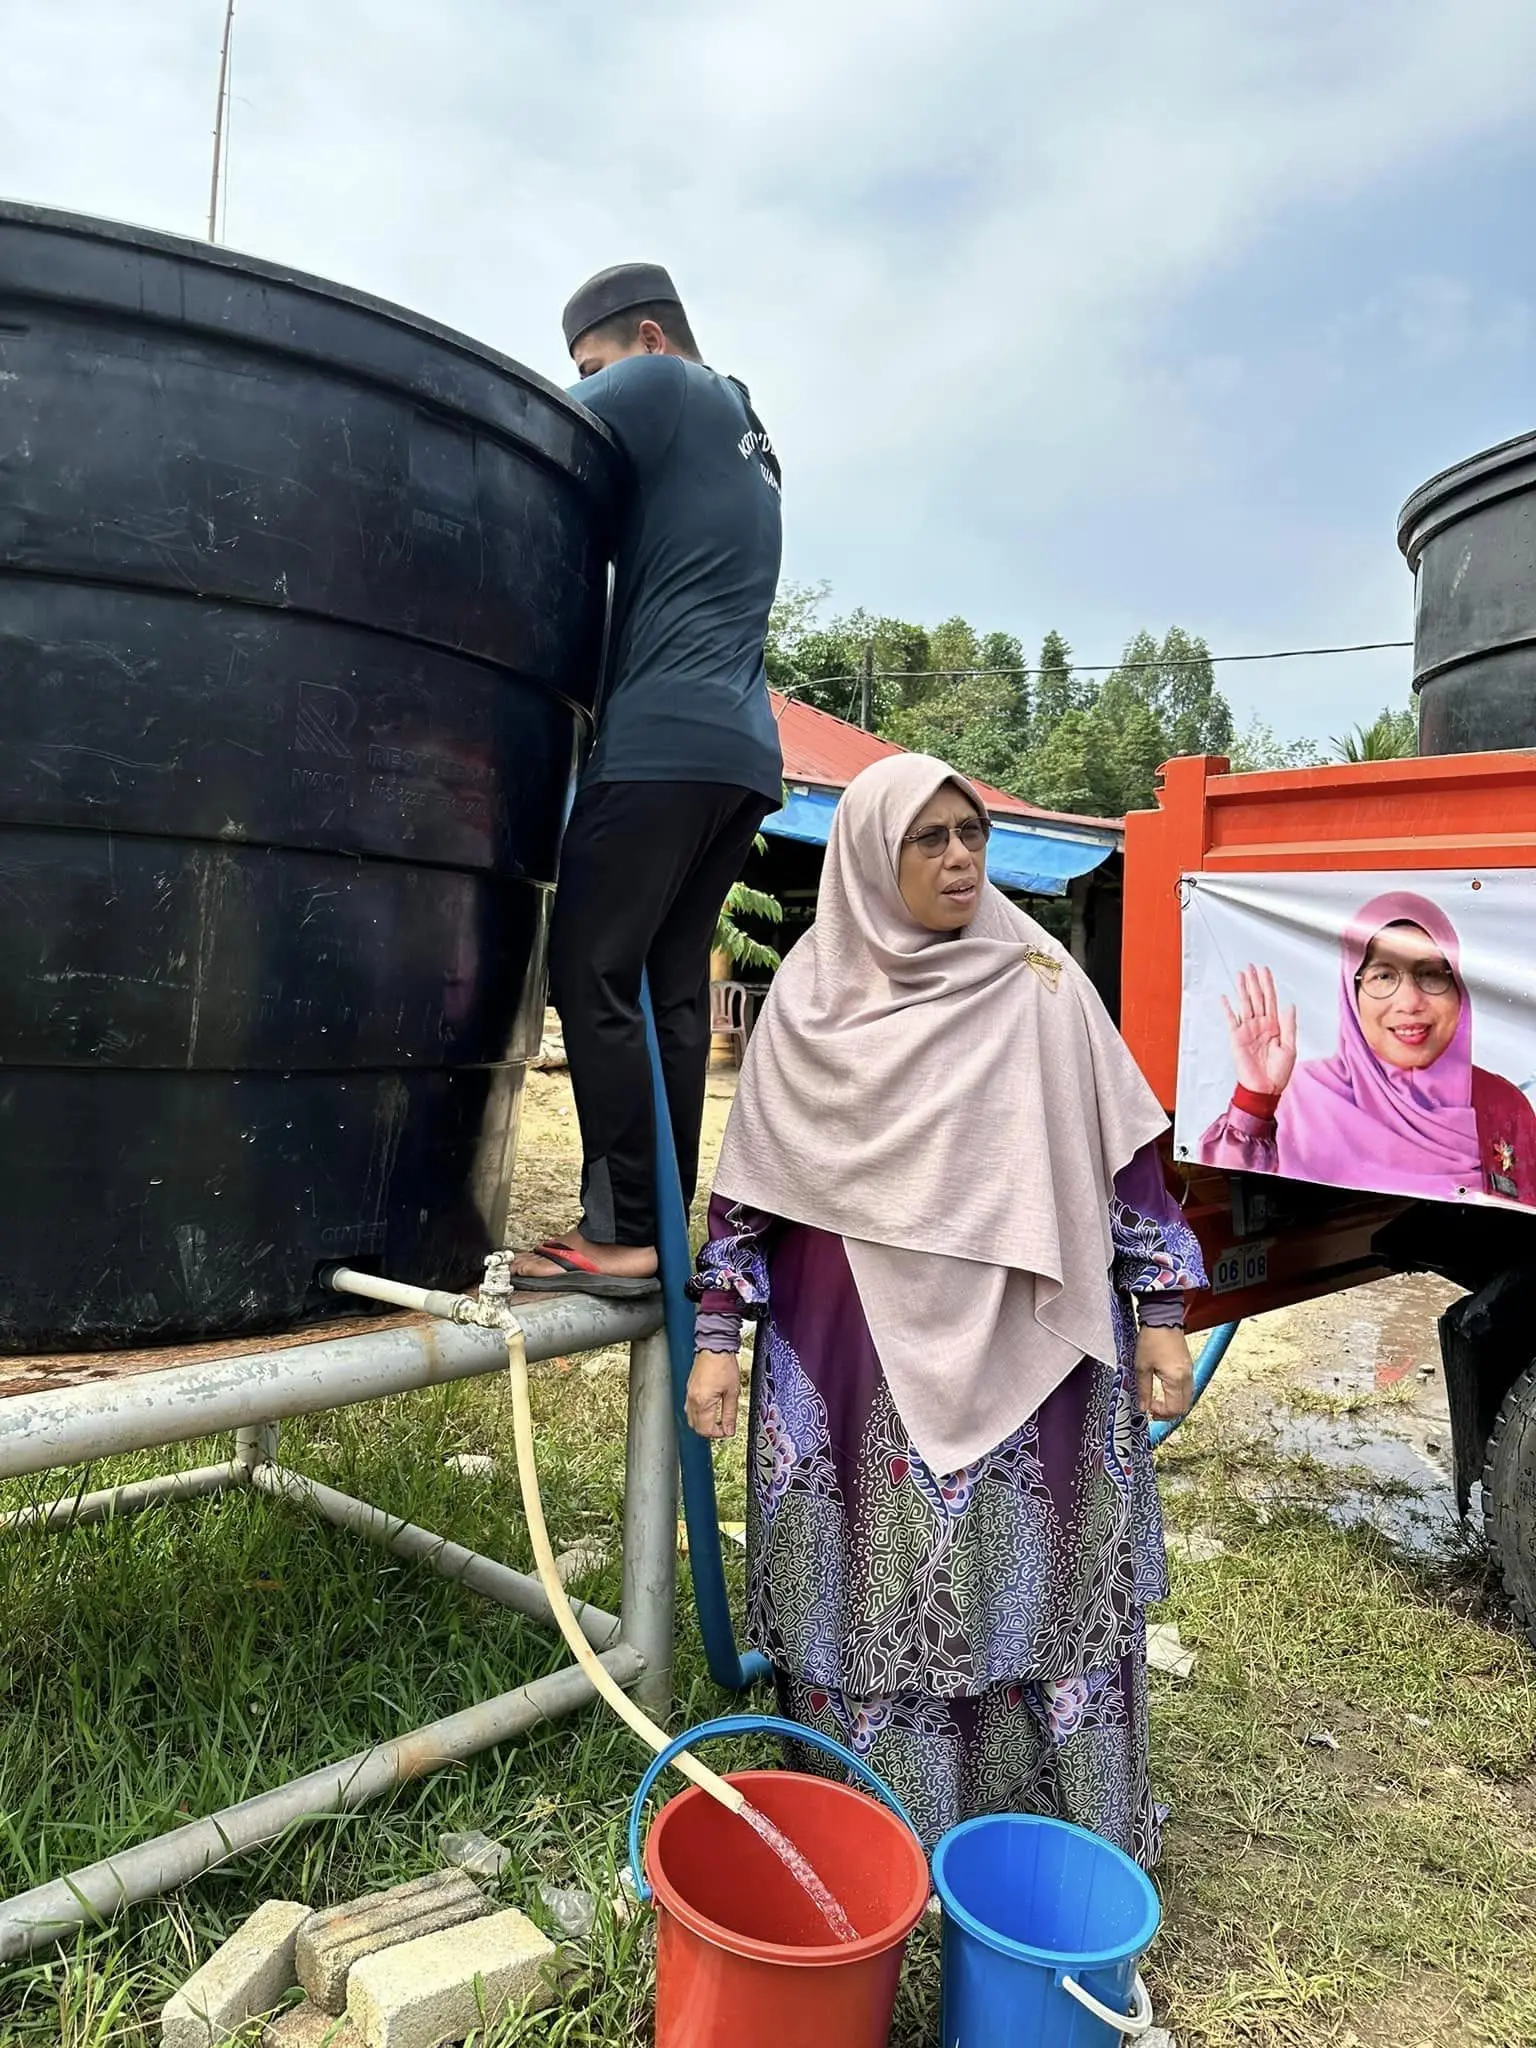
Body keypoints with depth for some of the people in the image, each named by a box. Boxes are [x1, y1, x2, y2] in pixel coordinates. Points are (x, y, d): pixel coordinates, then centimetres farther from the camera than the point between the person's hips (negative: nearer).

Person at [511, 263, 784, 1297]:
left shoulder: (663, 387, 4)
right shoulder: (748, 436, 30)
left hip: (665, 741, -9)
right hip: (741, 748, 9)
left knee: (592, 978, -9)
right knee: (673, 987, 6)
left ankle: (622, 1234, -8)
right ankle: (667, 1228, 8)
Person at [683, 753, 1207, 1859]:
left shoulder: (1039, 981, -1)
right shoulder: (812, 994, 1)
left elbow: (1124, 1148, 3)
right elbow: (753, 1175, 5)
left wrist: (1162, 1312, 1)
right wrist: (719, 1334, 3)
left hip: (1022, 1343, 0)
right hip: (854, 1353, 1)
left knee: (1023, 1585, 8)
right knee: (875, 1593, 10)